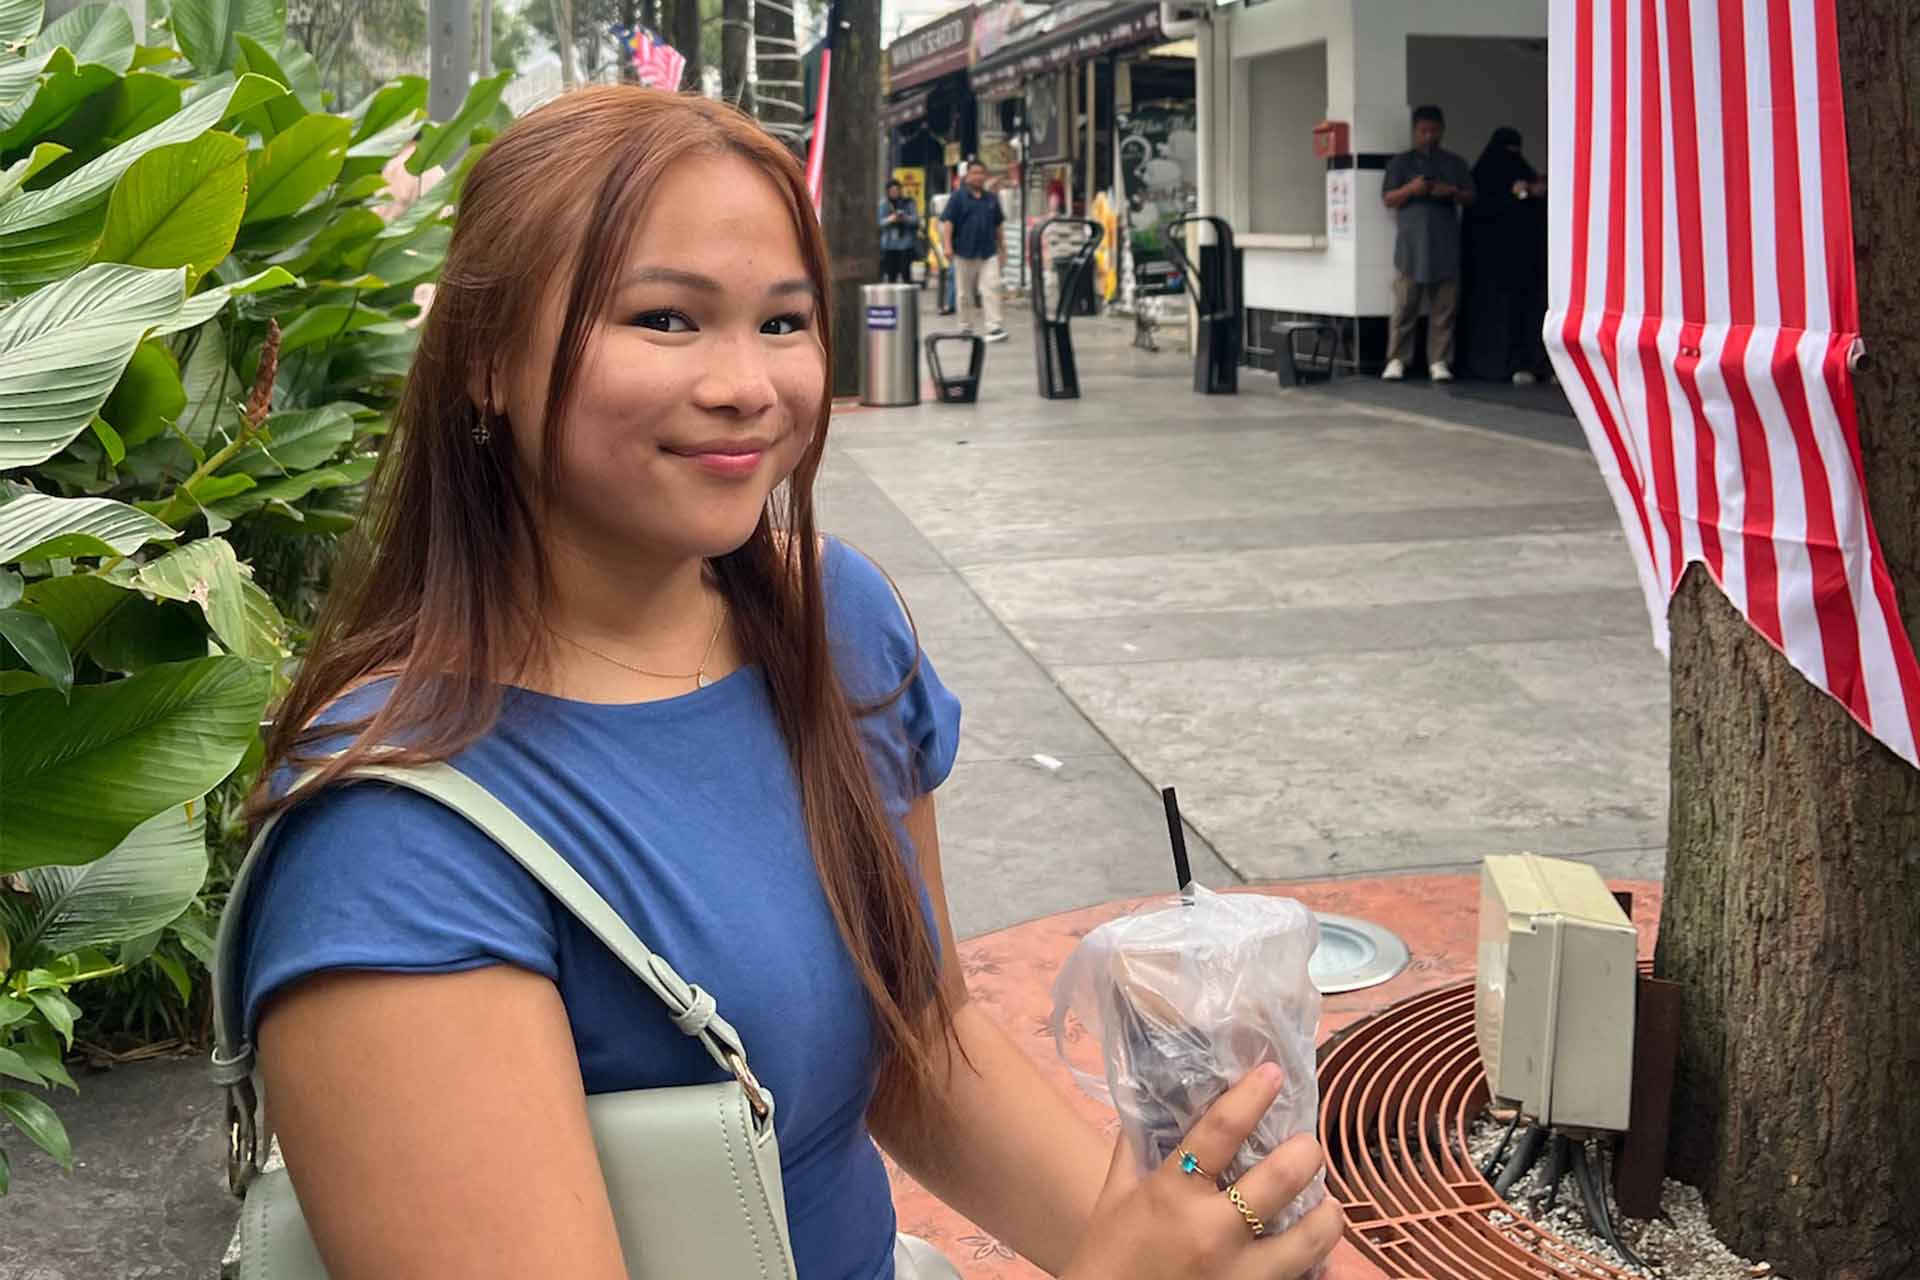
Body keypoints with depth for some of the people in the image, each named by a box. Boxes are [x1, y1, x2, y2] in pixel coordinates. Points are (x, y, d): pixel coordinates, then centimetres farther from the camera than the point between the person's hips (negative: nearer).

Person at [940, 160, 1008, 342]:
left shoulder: (991, 199, 12)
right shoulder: (958, 197, 0)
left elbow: (997, 226, 19)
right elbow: (947, 221, -5)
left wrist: (1001, 249, 20)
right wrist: (948, 245, -15)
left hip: (989, 253, 2)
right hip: (965, 252, -2)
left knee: (991, 289, -11)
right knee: (965, 293, 7)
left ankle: (995, 327, -14)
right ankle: (967, 327, 19)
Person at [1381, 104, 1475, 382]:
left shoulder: (1455, 163, 18)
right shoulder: (1401, 162, 12)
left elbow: (1471, 197, 15)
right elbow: (1388, 198, 5)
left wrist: (1452, 192, -6)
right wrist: (1410, 189, -13)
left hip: (1446, 247, 2)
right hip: (1412, 245, -2)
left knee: (1444, 307, -1)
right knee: (1405, 305, -6)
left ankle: (1439, 361, 3)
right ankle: (1396, 360, -1)